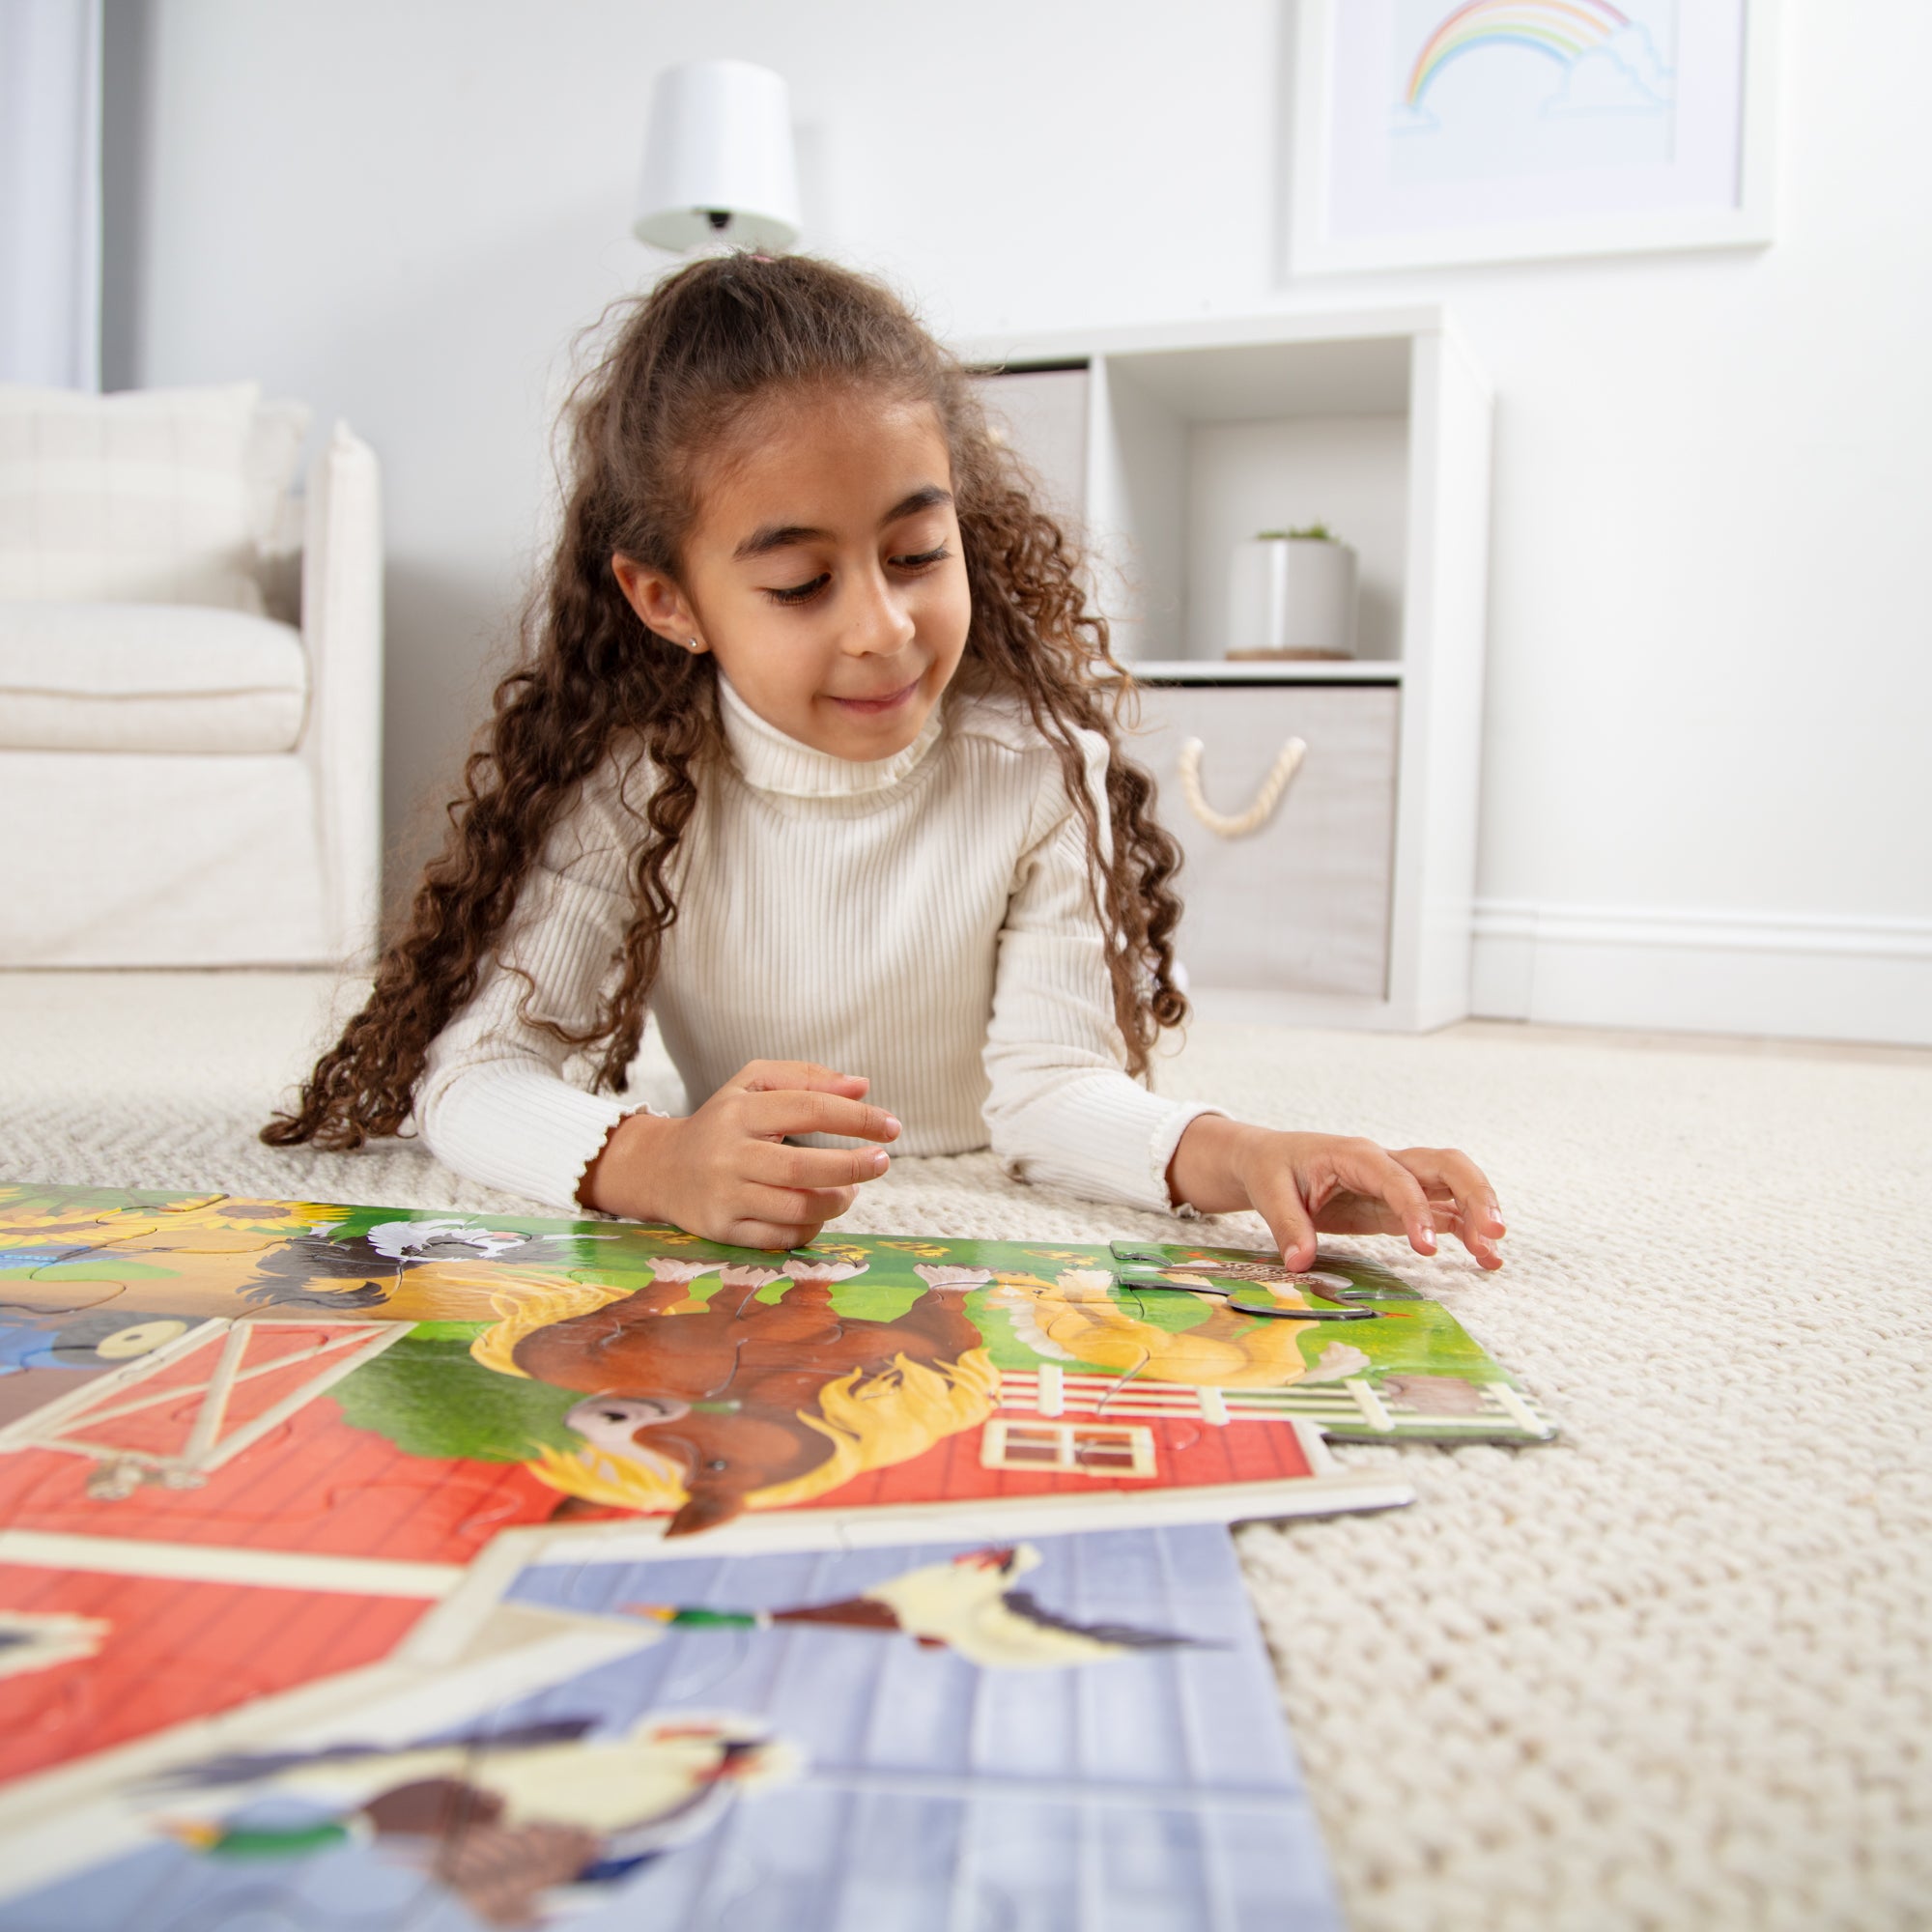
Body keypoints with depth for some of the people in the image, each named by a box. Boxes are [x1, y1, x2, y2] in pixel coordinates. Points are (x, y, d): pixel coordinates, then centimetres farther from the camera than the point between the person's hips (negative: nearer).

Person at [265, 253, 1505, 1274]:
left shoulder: (1039, 766, -18)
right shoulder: (632, 778, -18)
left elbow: (1048, 1085, -18)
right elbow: (474, 1067, -24)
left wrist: (1218, 1153, -40)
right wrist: (649, 1162, -46)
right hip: (728, 1278, 1)